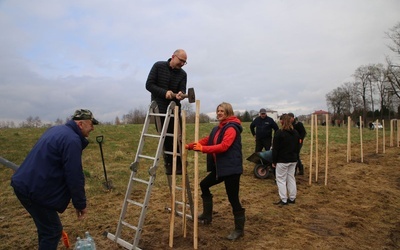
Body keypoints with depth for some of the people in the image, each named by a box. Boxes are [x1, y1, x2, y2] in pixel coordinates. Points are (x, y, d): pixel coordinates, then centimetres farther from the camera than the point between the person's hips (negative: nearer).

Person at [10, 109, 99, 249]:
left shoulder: (57, 130, 12)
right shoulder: (72, 140, -19)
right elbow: (74, 177, -18)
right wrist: (81, 204, -7)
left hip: (24, 183, 10)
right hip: (34, 189, -10)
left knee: (46, 227, 21)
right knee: (52, 231, 0)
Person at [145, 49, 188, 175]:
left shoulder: (182, 74, 4)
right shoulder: (158, 66, -3)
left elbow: (182, 90, -6)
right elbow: (149, 85, -8)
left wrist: (181, 94, -32)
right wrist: (165, 92, -22)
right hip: (159, 109, -2)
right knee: (165, 138, 1)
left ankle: (179, 165, 9)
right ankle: (169, 164, 12)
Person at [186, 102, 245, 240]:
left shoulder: (231, 128, -15)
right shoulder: (217, 128, 15)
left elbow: (223, 146, -26)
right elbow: (206, 140, 15)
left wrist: (202, 149, -29)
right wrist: (190, 146, 5)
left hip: (231, 168, -10)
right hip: (219, 167, 10)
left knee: (233, 198, -3)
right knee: (204, 185, 19)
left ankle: (239, 229, 14)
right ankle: (207, 215, 33)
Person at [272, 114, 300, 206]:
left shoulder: (279, 133, -16)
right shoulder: (296, 133, 7)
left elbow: (275, 149, -13)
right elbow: (297, 147, 14)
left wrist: (274, 161, -6)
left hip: (282, 161, -7)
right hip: (293, 160, 7)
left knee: (281, 179, 2)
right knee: (291, 178, 15)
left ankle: (284, 200, 4)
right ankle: (292, 198, 22)